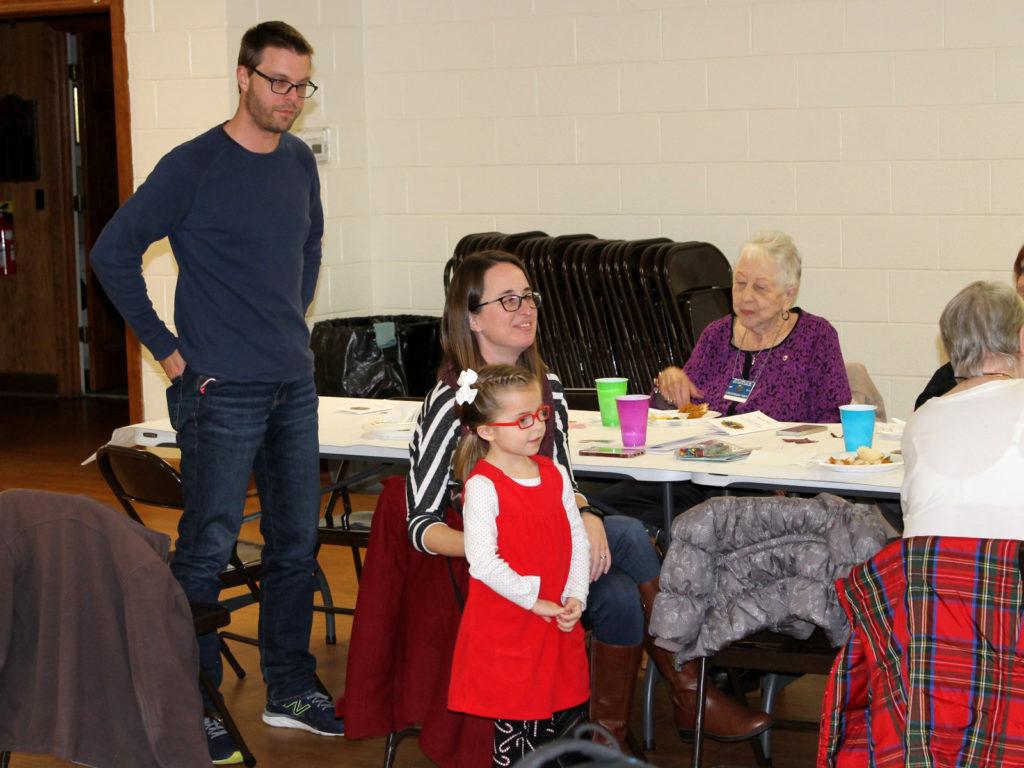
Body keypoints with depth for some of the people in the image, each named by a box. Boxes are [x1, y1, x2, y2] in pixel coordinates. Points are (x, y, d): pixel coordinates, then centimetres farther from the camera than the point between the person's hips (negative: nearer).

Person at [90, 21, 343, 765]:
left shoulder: (300, 162, 8)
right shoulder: (193, 166, -11)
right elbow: (114, 252, -10)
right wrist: (166, 349, -10)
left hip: (295, 386, 7)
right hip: (222, 392, -7)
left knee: (297, 541, 13)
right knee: (208, 548, -2)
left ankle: (291, 690, 27)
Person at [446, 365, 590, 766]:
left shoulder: (554, 474, 6)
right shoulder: (482, 486, -15)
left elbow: (577, 539, 8)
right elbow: (483, 561, -22)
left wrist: (576, 597, -5)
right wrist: (534, 601, -18)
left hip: (558, 625, 7)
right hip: (506, 626, -6)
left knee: (572, 717, 14)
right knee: (517, 722, 2)